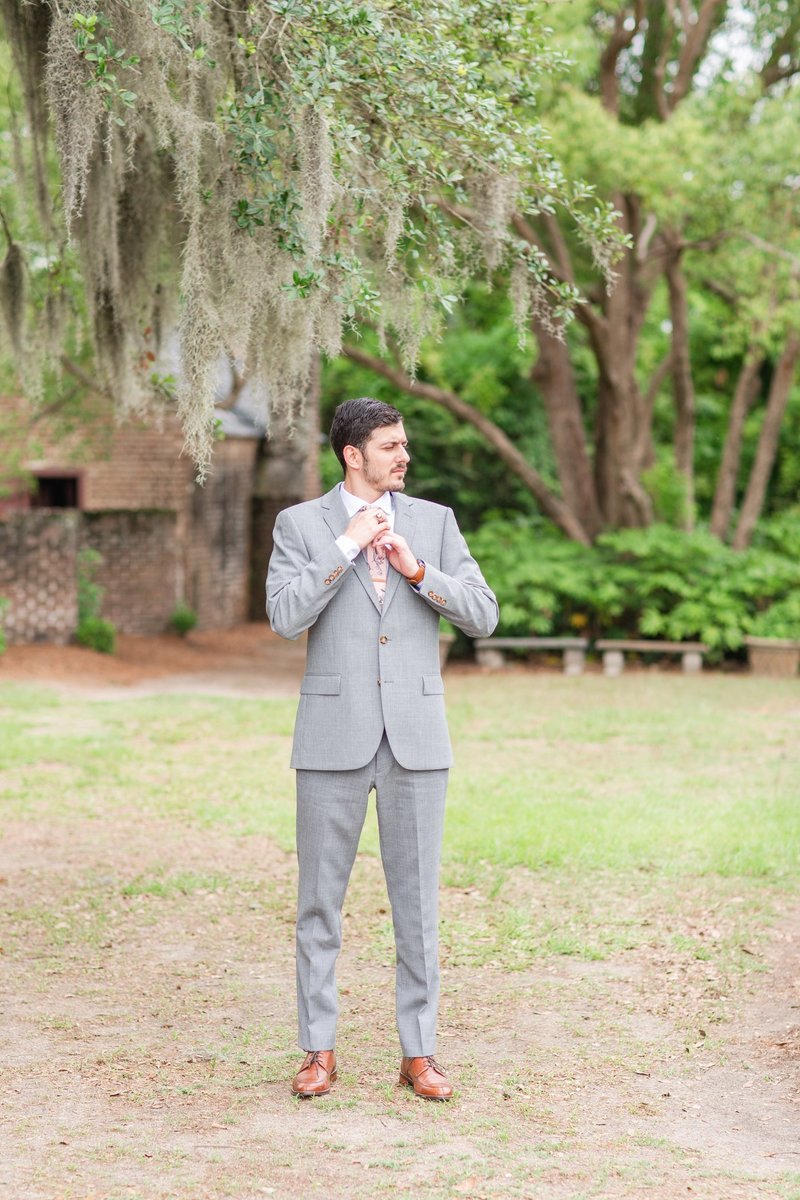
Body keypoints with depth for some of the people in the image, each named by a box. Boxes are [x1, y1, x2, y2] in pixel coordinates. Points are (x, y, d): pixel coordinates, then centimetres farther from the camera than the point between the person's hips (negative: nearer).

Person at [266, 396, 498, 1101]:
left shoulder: (434, 521, 8)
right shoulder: (301, 524, 2)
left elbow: (483, 617, 0)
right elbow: (286, 617, -13)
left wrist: (417, 570, -13)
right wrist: (348, 546, -16)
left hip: (415, 737, 1)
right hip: (335, 736, -1)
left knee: (417, 898, 3)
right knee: (321, 899, 4)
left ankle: (418, 1053, 11)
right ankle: (320, 1051, 14)